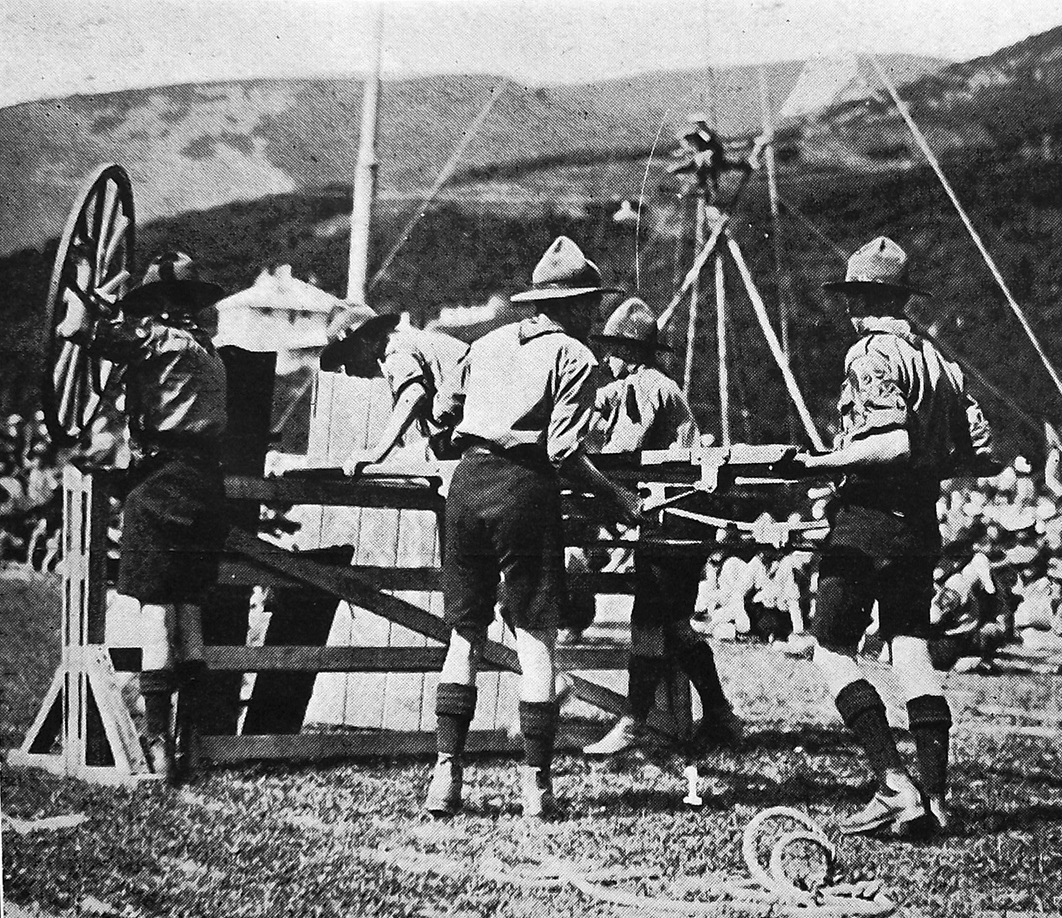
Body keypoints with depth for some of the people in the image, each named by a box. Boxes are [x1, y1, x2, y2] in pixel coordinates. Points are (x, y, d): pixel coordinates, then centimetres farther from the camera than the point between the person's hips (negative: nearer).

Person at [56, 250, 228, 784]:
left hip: (162, 474, -7)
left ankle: (157, 736, -10)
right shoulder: (206, 347, 19)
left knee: (155, 600, -7)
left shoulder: (154, 334, -3)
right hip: (208, 475, 7)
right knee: (187, 595, 17)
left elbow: (76, 329, -12)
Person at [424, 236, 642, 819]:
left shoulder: (490, 343, 16)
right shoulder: (574, 357, -1)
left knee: (464, 635, 12)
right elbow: (564, 452, -10)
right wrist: (614, 496, 0)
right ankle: (535, 783, 2)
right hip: (524, 488, -5)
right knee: (535, 640, 2)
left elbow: (443, 408, 23)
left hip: (468, 482, 5)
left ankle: (446, 773, 7)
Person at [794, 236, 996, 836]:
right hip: (923, 522, 8)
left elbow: (894, 444, -23)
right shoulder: (938, 361, 13)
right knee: (913, 652, 7)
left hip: (869, 515, -8)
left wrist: (823, 462, -16)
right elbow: (981, 448, 12)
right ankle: (933, 796, 3)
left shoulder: (872, 355, -11)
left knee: (833, 650, -1)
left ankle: (896, 785, -10)